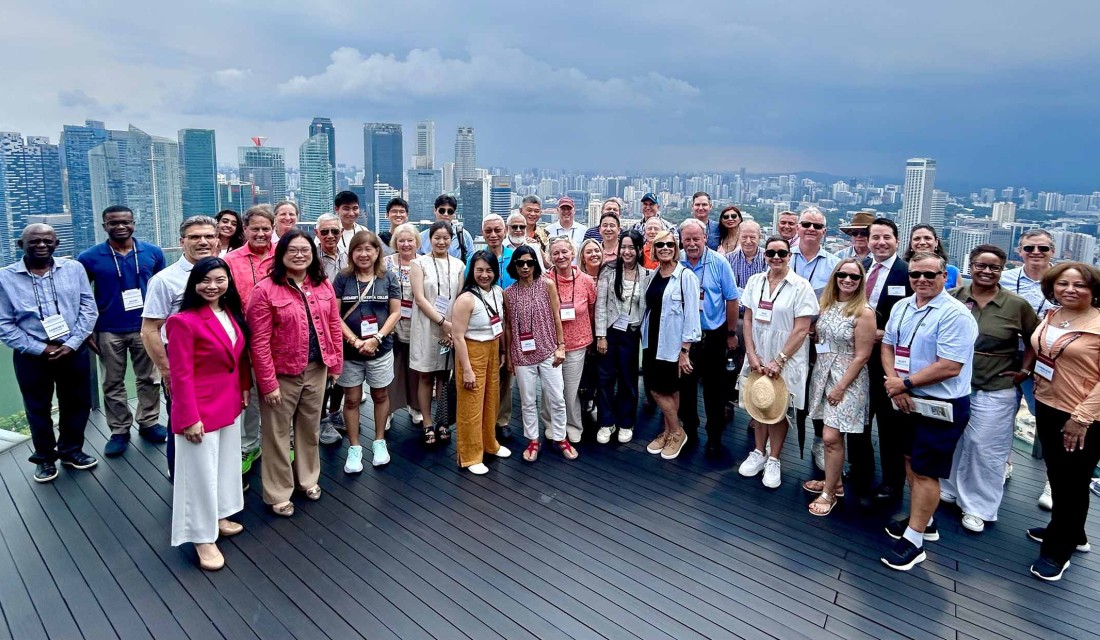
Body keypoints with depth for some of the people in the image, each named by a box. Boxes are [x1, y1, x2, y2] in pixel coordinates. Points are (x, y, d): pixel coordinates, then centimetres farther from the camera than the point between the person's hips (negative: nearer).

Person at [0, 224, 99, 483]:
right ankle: (45, 457, 32)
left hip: (74, 351, 1)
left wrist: (72, 344, -11)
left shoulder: (73, 268, -1)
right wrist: (41, 349, -12)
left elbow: (89, 308, -2)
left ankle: (71, 450, 35)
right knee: (38, 409, 13)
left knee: (77, 403, 13)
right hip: (31, 355, -1)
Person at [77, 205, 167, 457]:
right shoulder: (90, 257, -5)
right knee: (113, 384, 9)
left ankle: (149, 423, 25)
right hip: (108, 331, -1)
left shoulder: (152, 252, -1)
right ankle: (119, 431, 21)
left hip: (146, 327, 1)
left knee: (149, 379, 10)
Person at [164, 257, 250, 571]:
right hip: (201, 409, -8)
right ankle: (203, 537, 21)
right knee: (202, 472, 6)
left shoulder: (231, 313, 3)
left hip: (230, 405, 8)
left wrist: (245, 388, 12)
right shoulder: (183, 321, -20)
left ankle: (219, 516, 40)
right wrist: (190, 418, -19)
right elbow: (181, 375, -20)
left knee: (226, 463, 21)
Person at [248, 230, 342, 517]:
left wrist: (336, 363, 6)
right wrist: (268, 382, -16)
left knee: (310, 427, 19)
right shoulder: (265, 290, -13)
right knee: (278, 433, 8)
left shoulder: (324, 286, 3)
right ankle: (278, 493, 22)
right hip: (283, 373, -4)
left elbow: (334, 326, 8)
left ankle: (308, 478, 38)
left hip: (317, 369, 5)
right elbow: (259, 342, -15)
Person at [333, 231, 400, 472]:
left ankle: (379, 442, 29)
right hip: (349, 349, 0)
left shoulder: (389, 277, 0)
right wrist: (355, 341, -15)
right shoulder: (342, 278, -1)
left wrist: (376, 338, -13)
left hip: (381, 349, 0)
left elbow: (395, 312, -1)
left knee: (380, 395, 12)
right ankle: (354, 448, 20)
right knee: (352, 399, 7)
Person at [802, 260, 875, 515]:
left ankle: (829, 492, 9)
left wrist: (841, 387, -13)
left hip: (848, 379, -6)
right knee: (829, 435, 11)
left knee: (832, 437, -6)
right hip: (823, 373, 6)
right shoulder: (826, 304, 6)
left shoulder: (864, 312, -12)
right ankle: (834, 481, 28)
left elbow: (862, 356, -13)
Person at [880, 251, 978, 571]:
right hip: (908, 400, 8)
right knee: (911, 461, 19)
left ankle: (914, 540, 12)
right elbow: (888, 346, 11)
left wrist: (905, 383, -16)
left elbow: (950, 367, -24)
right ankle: (923, 520, 38)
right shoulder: (901, 307, 5)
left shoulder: (955, 314, -19)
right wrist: (894, 384, -6)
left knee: (925, 471, 0)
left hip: (940, 407, -8)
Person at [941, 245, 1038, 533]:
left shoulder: (1017, 305, -5)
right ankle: (947, 490, 34)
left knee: (986, 449, 6)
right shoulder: (953, 297, -3)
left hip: (994, 391, -2)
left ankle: (978, 506, 21)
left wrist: (1024, 371, 0)